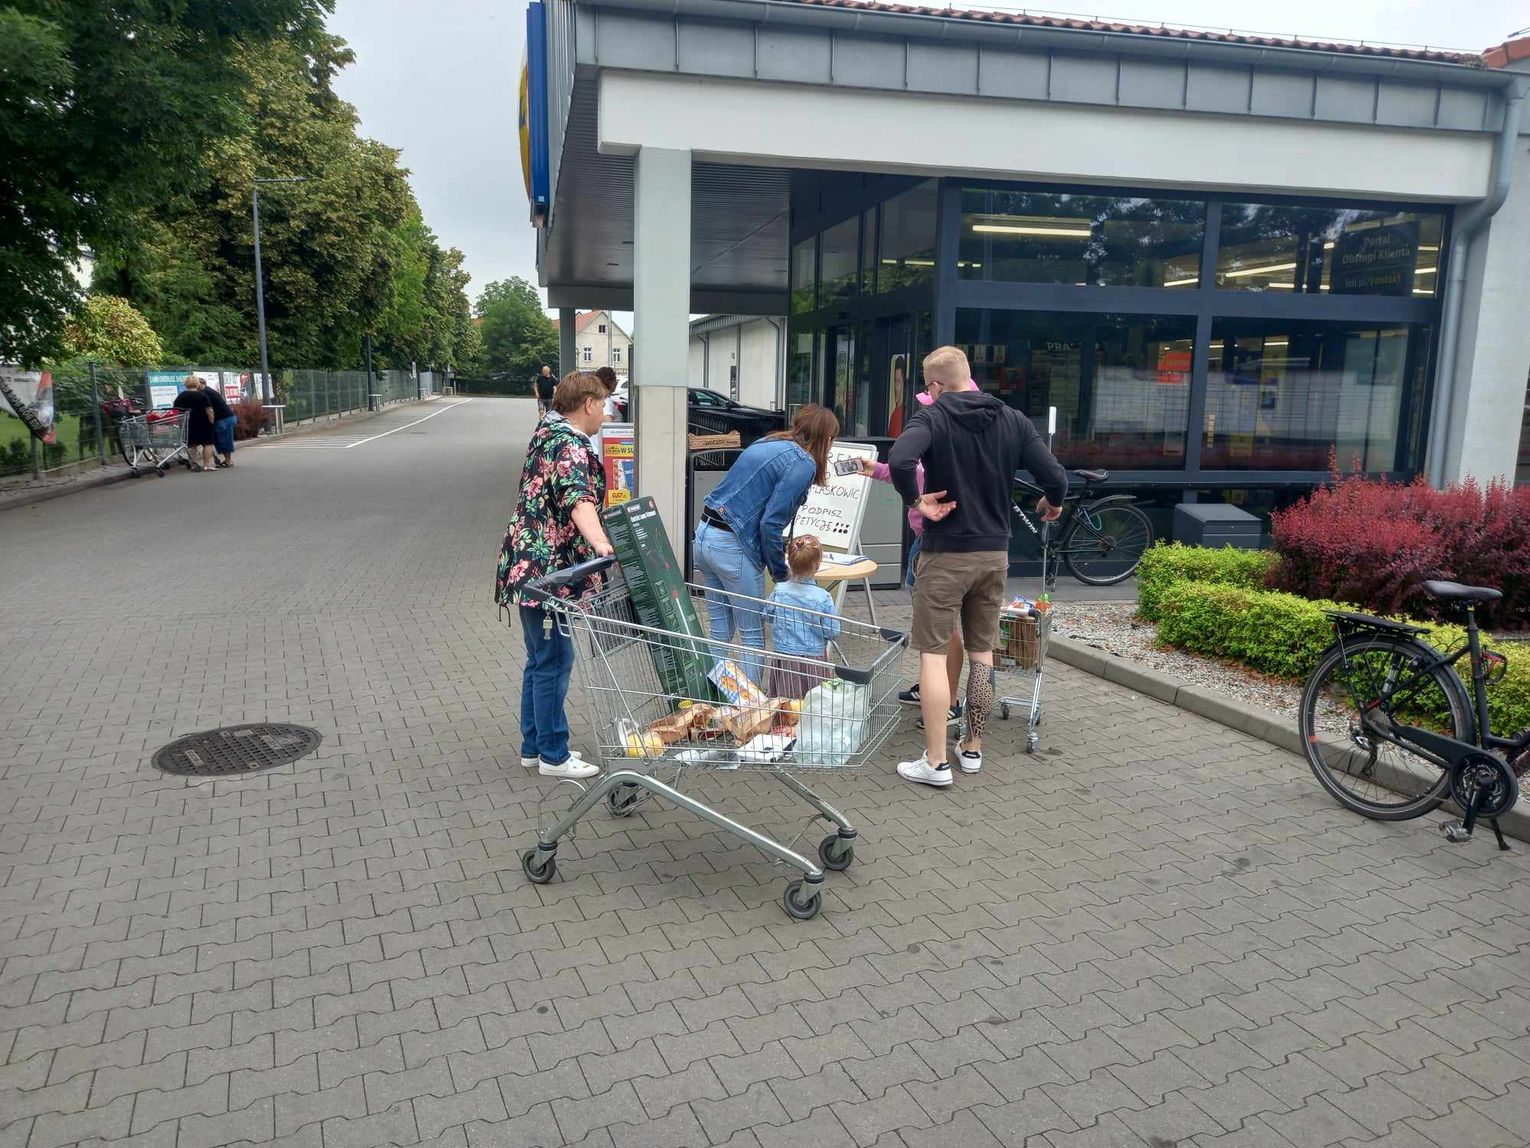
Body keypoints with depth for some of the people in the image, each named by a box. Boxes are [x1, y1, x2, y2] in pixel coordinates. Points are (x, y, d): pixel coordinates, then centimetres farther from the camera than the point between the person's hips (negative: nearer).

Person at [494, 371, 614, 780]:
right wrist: (601, 544, -51)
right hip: (545, 569, -11)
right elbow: (578, 498, -35)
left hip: (532, 566, 11)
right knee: (554, 661, -2)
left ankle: (534, 746, 26)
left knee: (540, 659, 17)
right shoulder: (569, 445, -16)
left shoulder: (549, 430, 16)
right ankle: (554, 756, 8)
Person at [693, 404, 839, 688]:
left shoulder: (767, 444, 15)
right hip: (733, 547, -8)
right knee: (753, 634, 5)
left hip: (704, 536, 8)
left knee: (718, 629, 16)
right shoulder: (802, 463, -10)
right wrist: (781, 573, -3)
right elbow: (770, 523, -15)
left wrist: (782, 548, 29)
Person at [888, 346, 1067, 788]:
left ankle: (935, 761, 1)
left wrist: (916, 501, -15)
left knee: (933, 653, 1)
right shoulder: (1013, 420, 3)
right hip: (995, 554, 5)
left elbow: (900, 461, -31)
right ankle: (972, 748, 25)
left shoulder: (932, 417, -10)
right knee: (982, 651, 16)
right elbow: (1055, 477, -3)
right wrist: (1051, 505, 17)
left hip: (946, 553, -5)